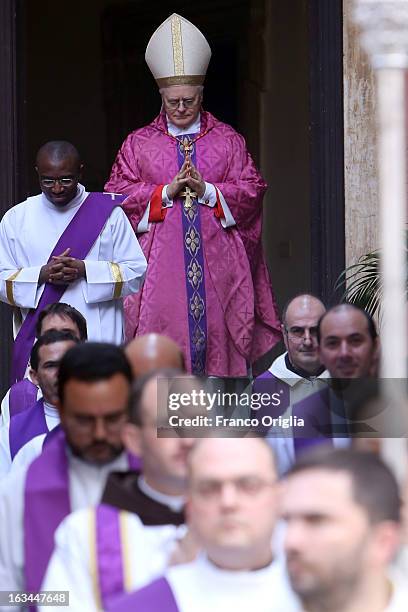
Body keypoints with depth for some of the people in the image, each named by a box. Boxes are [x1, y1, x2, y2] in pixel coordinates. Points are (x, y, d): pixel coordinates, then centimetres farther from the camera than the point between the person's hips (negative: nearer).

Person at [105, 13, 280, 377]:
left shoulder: (228, 141, 12)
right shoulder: (138, 144, 11)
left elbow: (252, 191, 5)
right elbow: (119, 195, 3)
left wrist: (208, 192, -10)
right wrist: (166, 192, -10)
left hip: (217, 259, 1)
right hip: (161, 260, -1)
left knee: (217, 328, -3)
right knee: (164, 328, -8)